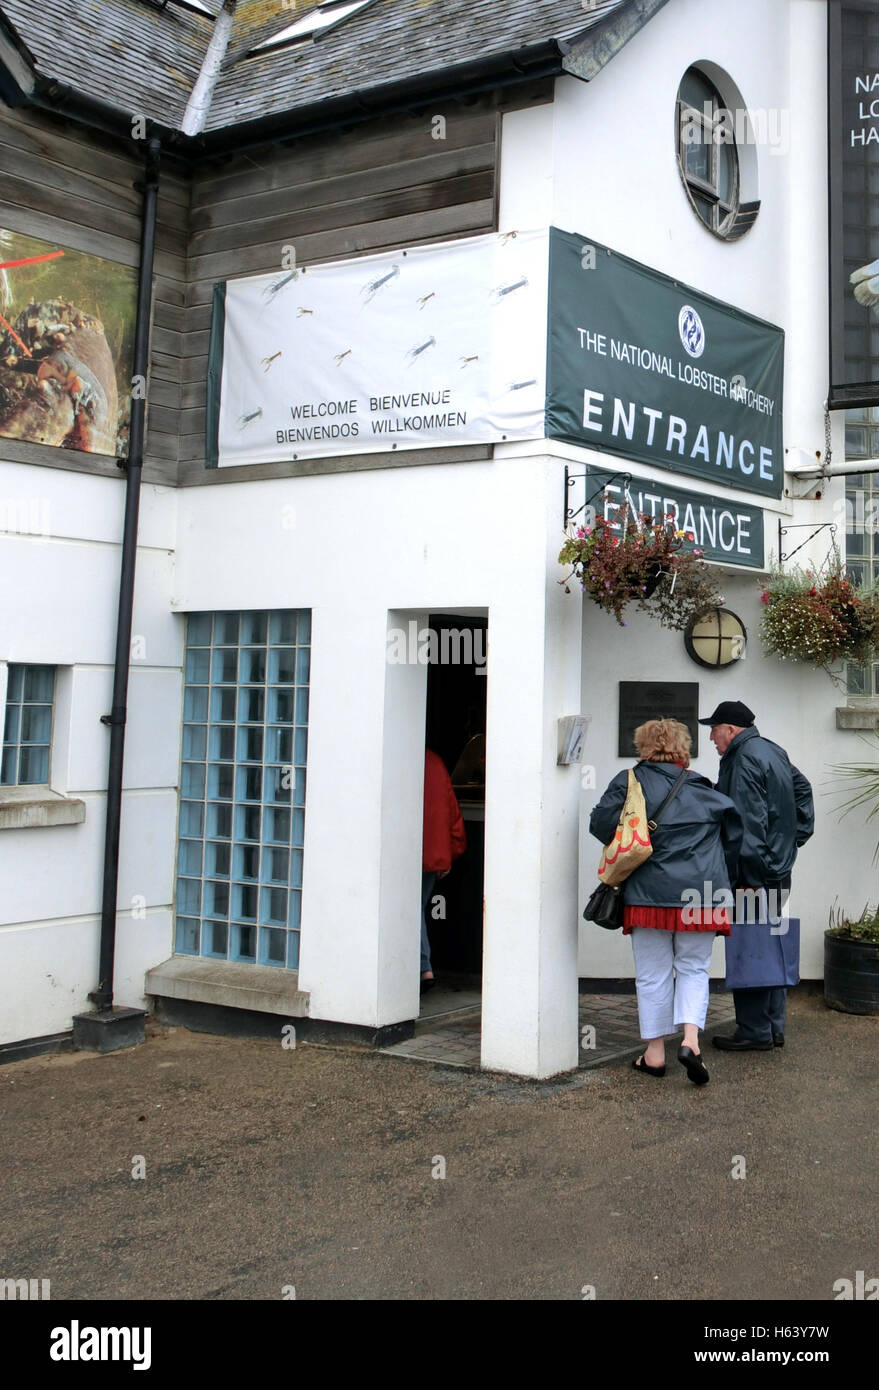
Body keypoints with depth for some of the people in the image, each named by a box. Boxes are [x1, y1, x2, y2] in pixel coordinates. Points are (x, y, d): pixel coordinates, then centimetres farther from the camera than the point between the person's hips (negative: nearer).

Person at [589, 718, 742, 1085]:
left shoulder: (630, 781, 1)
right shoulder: (701, 788, 8)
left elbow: (601, 823, -8)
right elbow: (735, 828, 11)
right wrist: (725, 878, 22)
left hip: (649, 893, -1)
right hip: (700, 893, 1)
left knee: (653, 973, 9)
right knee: (693, 968, 13)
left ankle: (655, 1052, 14)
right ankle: (690, 1039, -6)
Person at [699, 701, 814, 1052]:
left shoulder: (744, 761, -16)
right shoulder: (774, 752, 15)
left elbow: (750, 825, -22)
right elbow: (803, 790, 28)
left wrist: (748, 878, -20)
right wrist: (796, 837, 24)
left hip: (756, 874, -10)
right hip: (780, 870, 10)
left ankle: (754, 1033, 0)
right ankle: (773, 1028, 22)